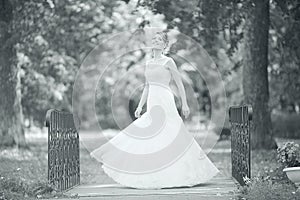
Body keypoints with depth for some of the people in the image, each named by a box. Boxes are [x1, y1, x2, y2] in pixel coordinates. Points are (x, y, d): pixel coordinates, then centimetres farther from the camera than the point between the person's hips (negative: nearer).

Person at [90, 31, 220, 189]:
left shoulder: (168, 62, -3)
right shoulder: (148, 63, 15)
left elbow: (179, 84, -1)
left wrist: (184, 104, -4)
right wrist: (140, 106, 13)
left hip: (165, 102, -7)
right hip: (152, 104, 7)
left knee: (170, 136, -7)